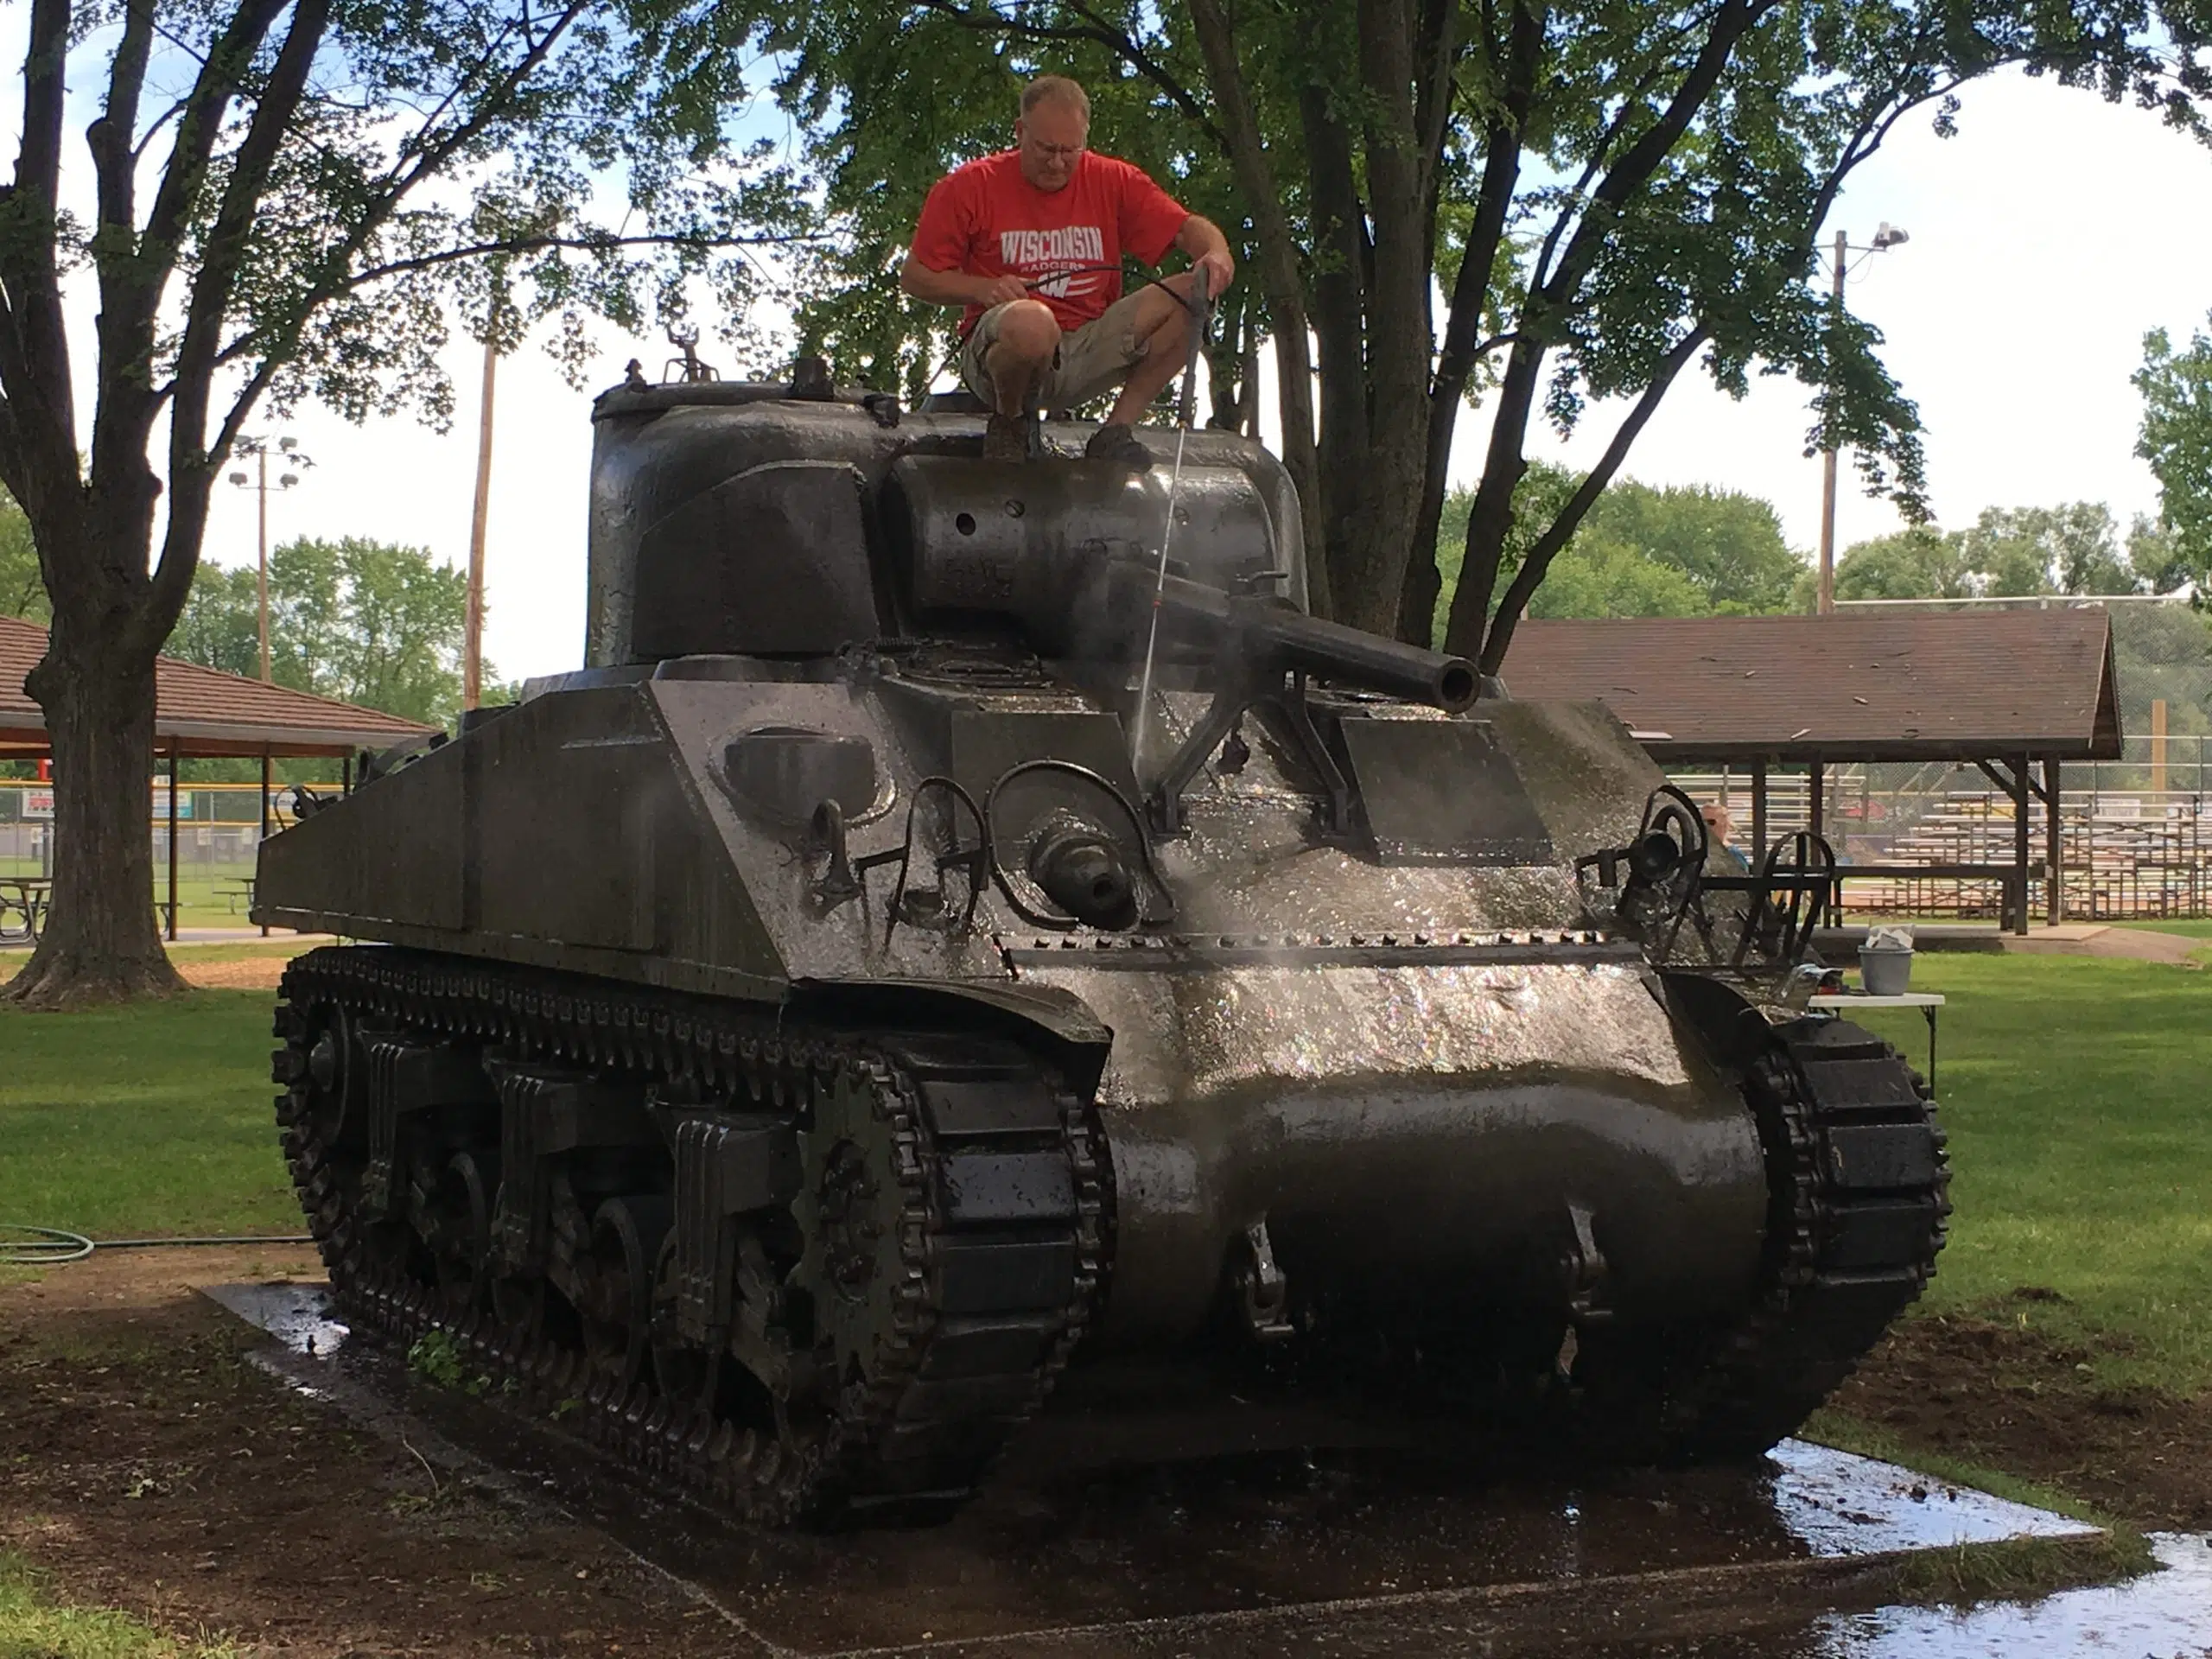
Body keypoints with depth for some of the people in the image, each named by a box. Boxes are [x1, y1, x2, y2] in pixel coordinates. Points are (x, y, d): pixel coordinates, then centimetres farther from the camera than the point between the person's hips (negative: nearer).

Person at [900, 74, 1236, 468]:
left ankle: (1117, 431, -9)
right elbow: (914, 277, 2)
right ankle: (1007, 421, -7)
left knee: (1194, 294, -12)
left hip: (1086, 356, 4)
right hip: (998, 356, -4)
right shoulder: (970, 187, 0)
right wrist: (984, 289, -15)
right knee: (1031, 321, -41)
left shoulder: (1113, 181, 8)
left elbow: (1187, 228, 3)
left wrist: (1217, 254, -21)